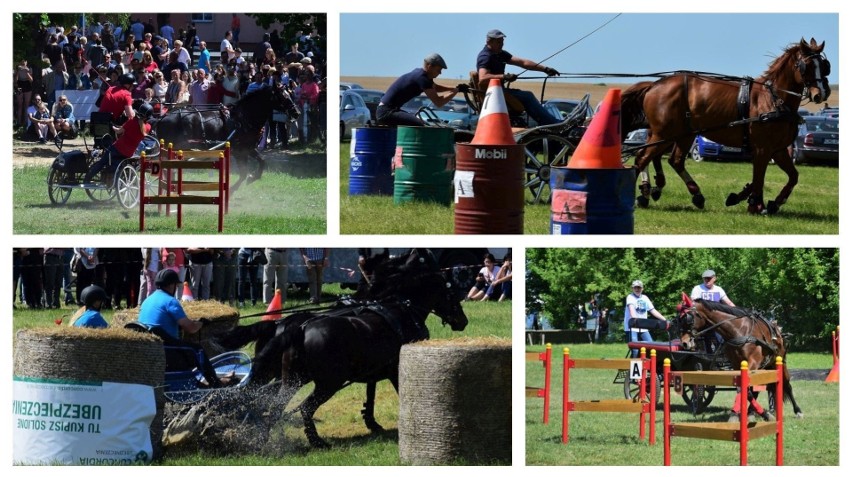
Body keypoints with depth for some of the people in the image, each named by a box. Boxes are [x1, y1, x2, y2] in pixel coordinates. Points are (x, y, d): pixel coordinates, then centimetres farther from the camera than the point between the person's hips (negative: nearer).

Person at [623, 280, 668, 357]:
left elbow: (653, 311, 17)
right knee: (635, 350, -16)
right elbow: (631, 308, -19)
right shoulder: (630, 297, -1)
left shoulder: (645, 298, 16)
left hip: (643, 328, 6)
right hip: (632, 328, -6)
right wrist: (634, 318, -38)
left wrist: (664, 320, 10)